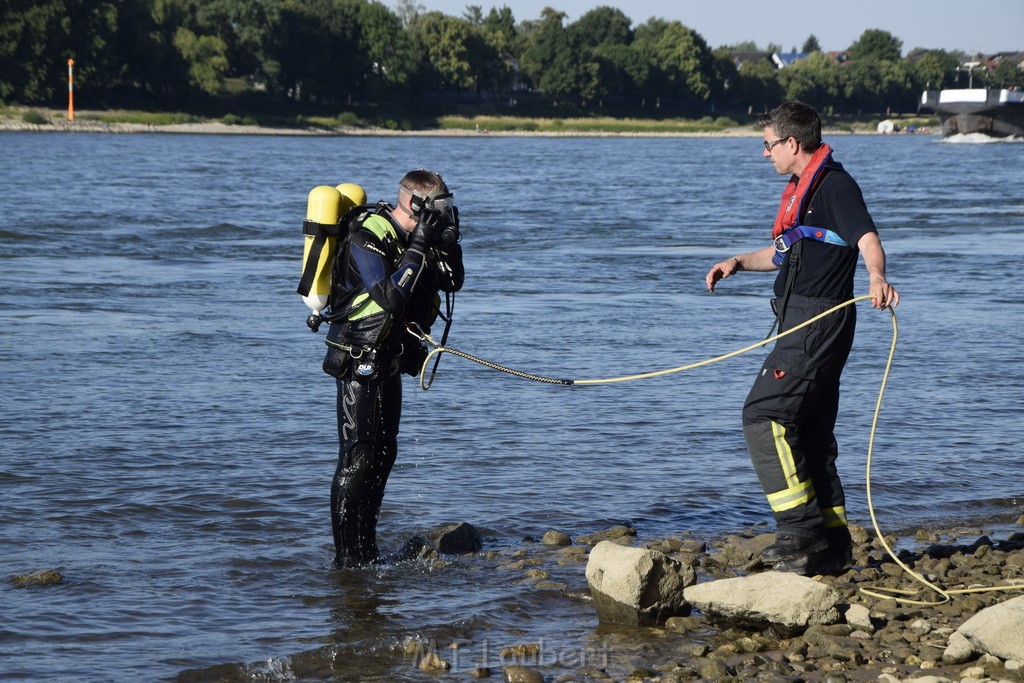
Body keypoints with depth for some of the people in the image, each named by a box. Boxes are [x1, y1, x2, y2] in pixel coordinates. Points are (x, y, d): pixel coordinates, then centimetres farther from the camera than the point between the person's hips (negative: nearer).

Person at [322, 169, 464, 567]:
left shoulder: (410, 236, 6)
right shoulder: (368, 240, -21)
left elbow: (452, 282, 10)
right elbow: (390, 297, -32)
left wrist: (448, 242, -7)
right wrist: (418, 247, -29)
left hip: (388, 361, 9)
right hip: (358, 361, -9)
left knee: (384, 452, 13)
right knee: (357, 457, -10)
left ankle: (366, 546, 22)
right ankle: (346, 556, -7)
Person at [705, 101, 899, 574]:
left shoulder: (834, 184, -11)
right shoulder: (802, 188, 21)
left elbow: (867, 238, -26)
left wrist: (876, 277, -45)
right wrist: (739, 263, 24)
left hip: (819, 319, -11)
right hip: (805, 322, 11)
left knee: (764, 414, -16)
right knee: (809, 431, 11)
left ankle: (801, 530, -17)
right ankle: (833, 545, 14)